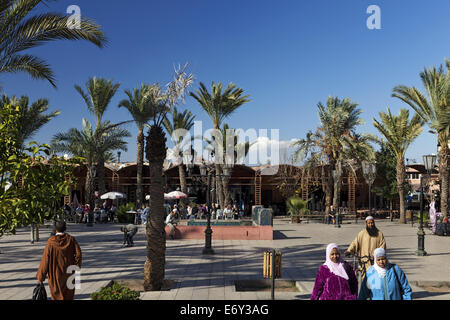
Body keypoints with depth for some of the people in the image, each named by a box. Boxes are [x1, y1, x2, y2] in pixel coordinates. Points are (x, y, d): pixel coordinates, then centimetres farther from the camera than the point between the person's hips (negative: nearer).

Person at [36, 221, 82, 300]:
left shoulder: (51, 242, -14)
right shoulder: (71, 239, -8)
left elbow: (45, 259, -13)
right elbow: (78, 254, -13)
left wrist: (40, 276, -6)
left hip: (55, 274, -2)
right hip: (69, 273, 2)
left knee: (57, 297, 10)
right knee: (68, 296, 20)